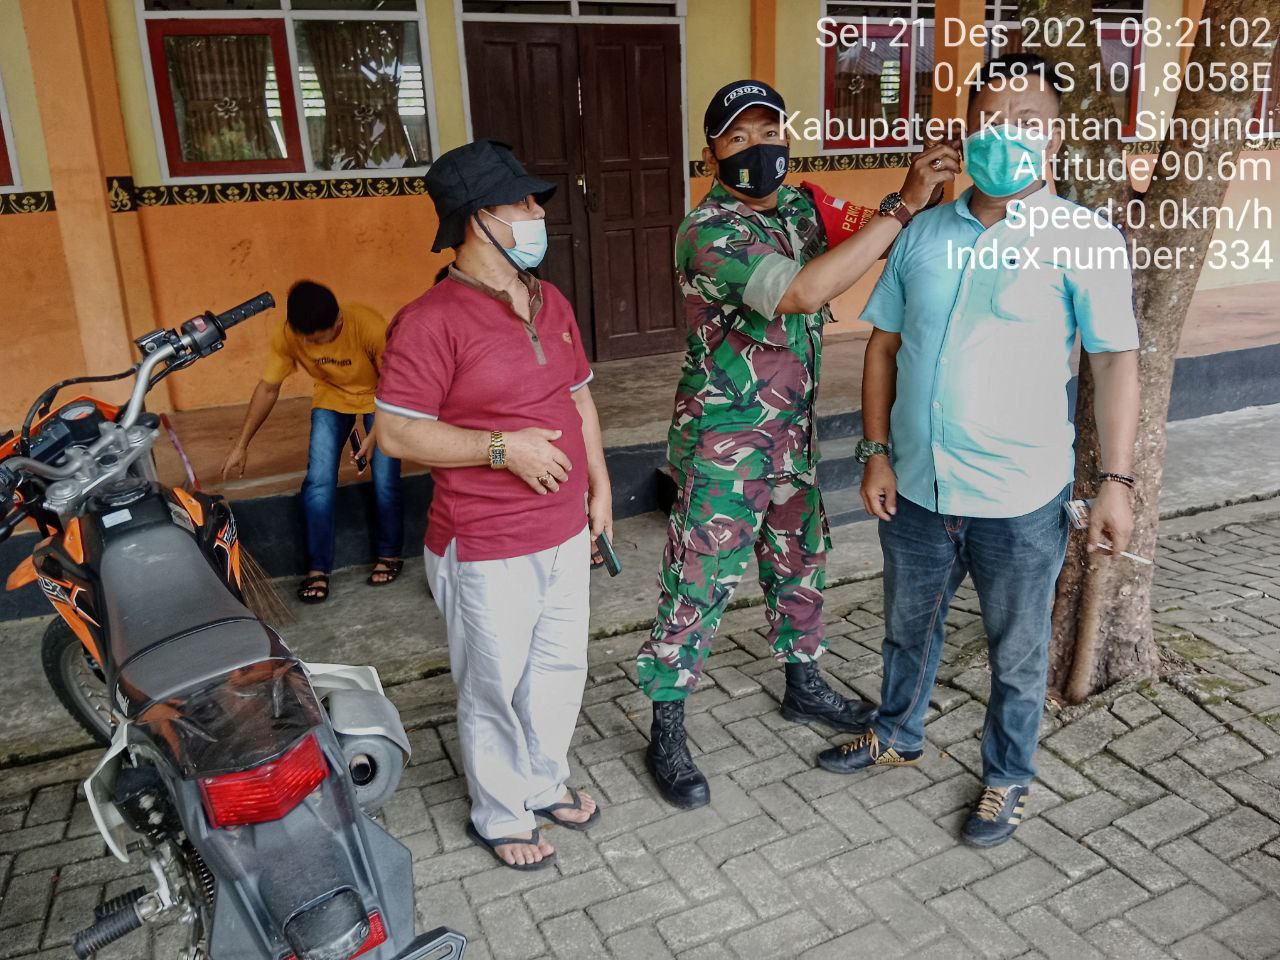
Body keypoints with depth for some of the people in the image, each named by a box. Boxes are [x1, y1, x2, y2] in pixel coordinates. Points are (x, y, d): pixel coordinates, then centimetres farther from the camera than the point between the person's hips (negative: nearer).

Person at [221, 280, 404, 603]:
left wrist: (376, 434, -27)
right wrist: (241, 446, -9)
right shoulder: (286, 335, -23)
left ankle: (389, 555, 11)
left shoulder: (371, 327, -33)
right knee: (318, 481, -14)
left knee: (385, 480, -13)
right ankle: (318, 569, -2)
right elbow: (268, 388, -10)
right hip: (331, 399, 2)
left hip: (378, 398, -2)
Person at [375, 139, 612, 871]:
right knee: (498, 689, 10)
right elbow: (396, 432, -19)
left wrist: (600, 486, 14)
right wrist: (502, 447, -24)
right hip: (488, 550, -7)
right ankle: (501, 816, 33)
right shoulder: (433, 320, -17)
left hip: (565, 533, 7)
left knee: (560, 670, 21)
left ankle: (546, 782, 44)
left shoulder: (552, 303, 8)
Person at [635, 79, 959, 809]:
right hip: (723, 441, -7)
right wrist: (903, 207, -31)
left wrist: (927, 194, -8)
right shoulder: (706, 232, -21)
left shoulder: (801, 207, 4)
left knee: (801, 561, 21)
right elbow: (802, 291, -33)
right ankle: (667, 736, 18)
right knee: (698, 586, 2)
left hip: (795, 431, 8)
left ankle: (804, 685, 43)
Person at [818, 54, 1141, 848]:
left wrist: (1116, 479, -13)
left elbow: (1116, 361, -8)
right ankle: (898, 737, 48)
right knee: (909, 627, 23)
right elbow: (885, 345, 6)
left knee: (1017, 652, 15)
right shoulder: (924, 233, 3)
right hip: (916, 486, 4)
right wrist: (877, 451, 0)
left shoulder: (1085, 240, -8)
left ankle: (1008, 778, 38)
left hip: (1020, 499, -3)